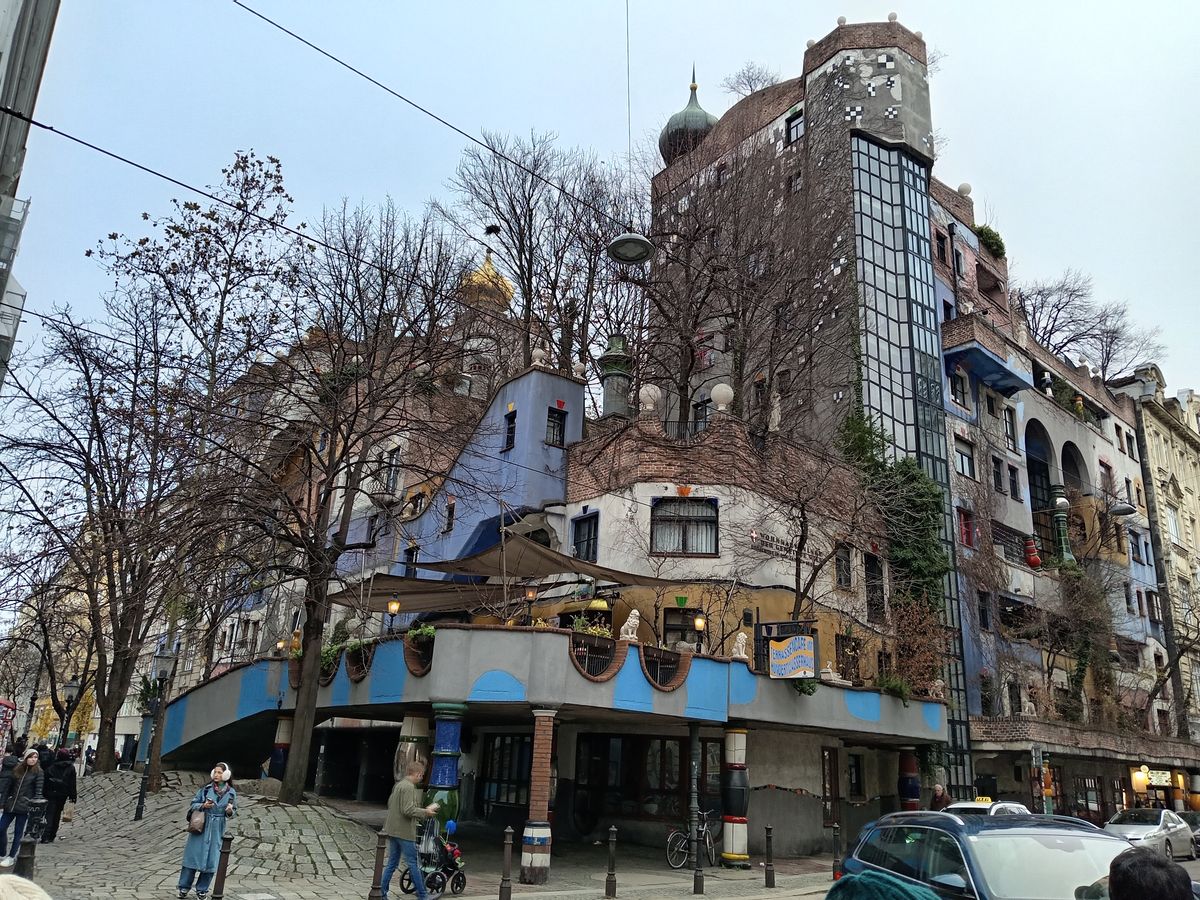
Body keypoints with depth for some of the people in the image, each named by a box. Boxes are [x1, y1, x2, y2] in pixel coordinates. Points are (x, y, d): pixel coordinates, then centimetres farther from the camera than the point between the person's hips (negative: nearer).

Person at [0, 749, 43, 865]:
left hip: (24, 807, -4)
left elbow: (39, 791, -9)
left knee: (18, 832, 3)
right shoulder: (17, 769, 5)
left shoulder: (38, 772, -7)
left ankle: (12, 857, 17)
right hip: (10, 805, 5)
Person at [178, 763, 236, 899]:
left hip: (217, 831, 1)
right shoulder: (206, 789, -5)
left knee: (211, 861, 3)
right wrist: (203, 805, -18)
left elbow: (232, 811, 6)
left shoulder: (231, 793, -2)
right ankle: (184, 887, 19)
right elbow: (193, 803, 2)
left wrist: (230, 811, -17)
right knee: (193, 856, 3)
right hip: (201, 827, -1)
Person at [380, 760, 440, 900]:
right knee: (413, 864, 1)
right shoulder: (408, 787, -18)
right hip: (404, 832, -9)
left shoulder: (398, 785, 13)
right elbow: (408, 810, -24)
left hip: (392, 830, 9)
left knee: (392, 863, 14)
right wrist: (425, 812, -10)